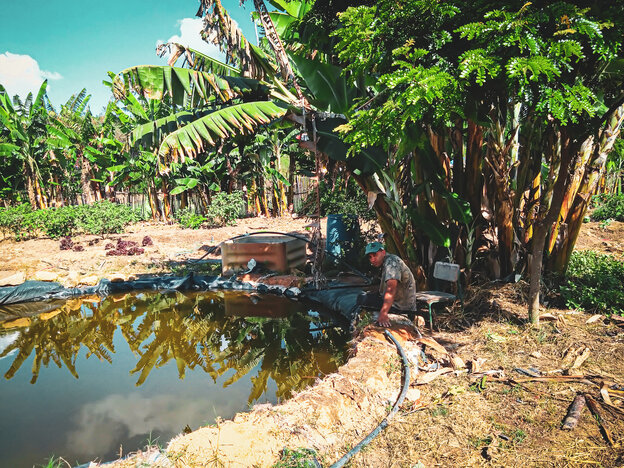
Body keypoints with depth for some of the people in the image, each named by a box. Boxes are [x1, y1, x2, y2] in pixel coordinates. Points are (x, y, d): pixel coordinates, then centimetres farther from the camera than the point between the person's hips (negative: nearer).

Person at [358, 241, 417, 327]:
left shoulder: (391, 262, -21)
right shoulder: (385, 262, 12)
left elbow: (391, 289, -35)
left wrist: (383, 313, -44)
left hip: (401, 307, -10)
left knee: (362, 298, -11)